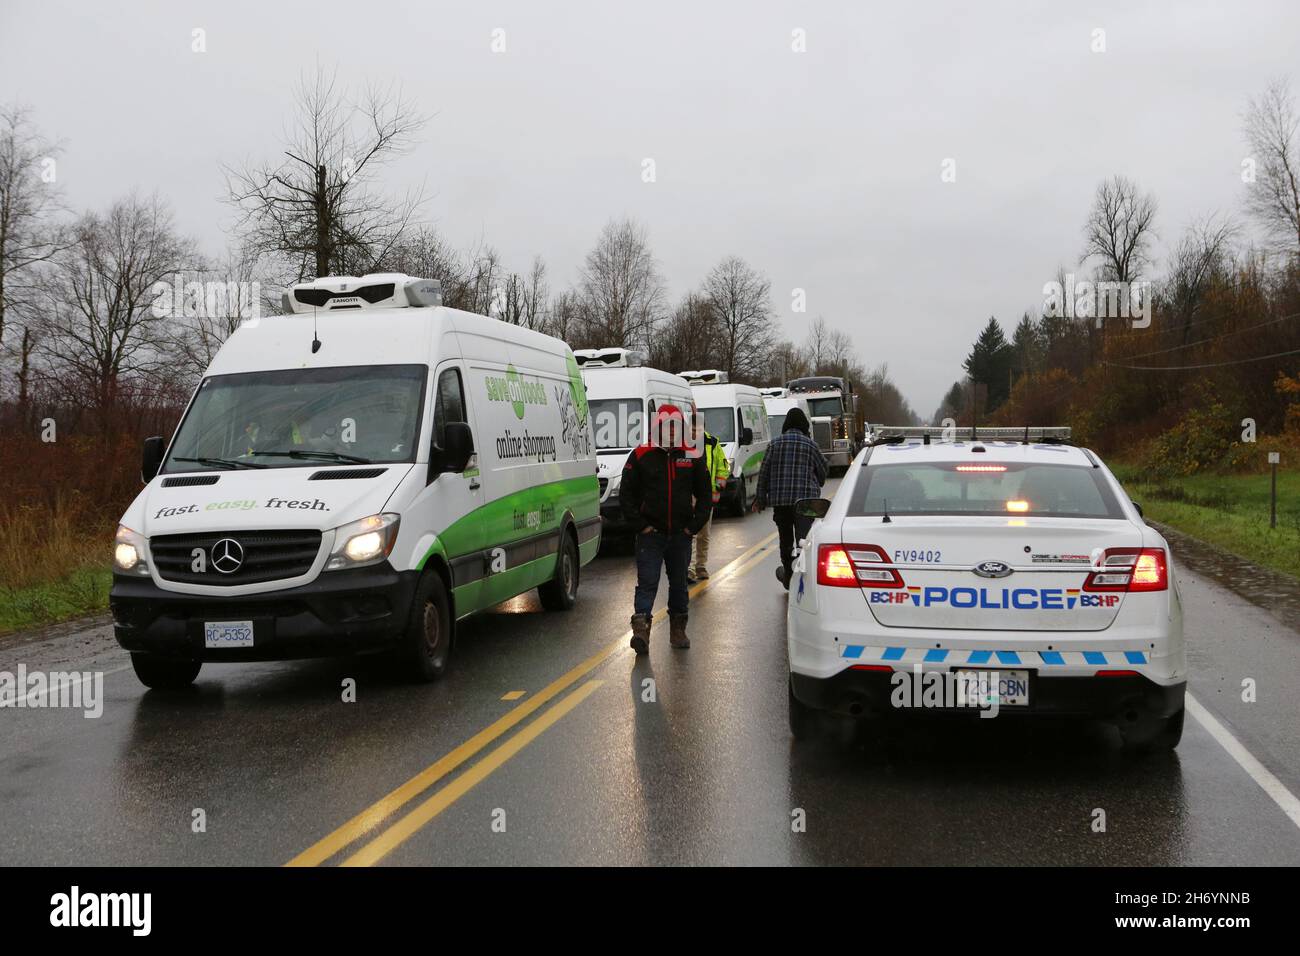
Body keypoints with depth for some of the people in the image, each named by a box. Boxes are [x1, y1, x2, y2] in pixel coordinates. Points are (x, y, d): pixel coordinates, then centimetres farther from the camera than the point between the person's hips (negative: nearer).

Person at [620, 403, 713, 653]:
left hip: (681, 534, 3)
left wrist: (694, 526, 1)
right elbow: (626, 495, 1)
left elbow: (705, 494, 11)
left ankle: (678, 629, 23)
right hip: (651, 533, -3)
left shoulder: (693, 457, 5)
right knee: (647, 582, -9)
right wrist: (641, 525, -6)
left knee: (679, 583, 12)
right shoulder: (640, 456, -1)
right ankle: (641, 629, -16)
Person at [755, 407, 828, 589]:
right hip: (805, 499, -2)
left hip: (780, 500, 2)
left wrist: (761, 498, 8)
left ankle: (789, 577, 24)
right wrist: (816, 486, 30)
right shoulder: (810, 445, 0)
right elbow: (822, 470, 10)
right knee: (804, 539, -6)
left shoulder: (775, 443, 2)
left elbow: (764, 472, 2)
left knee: (785, 540, 14)